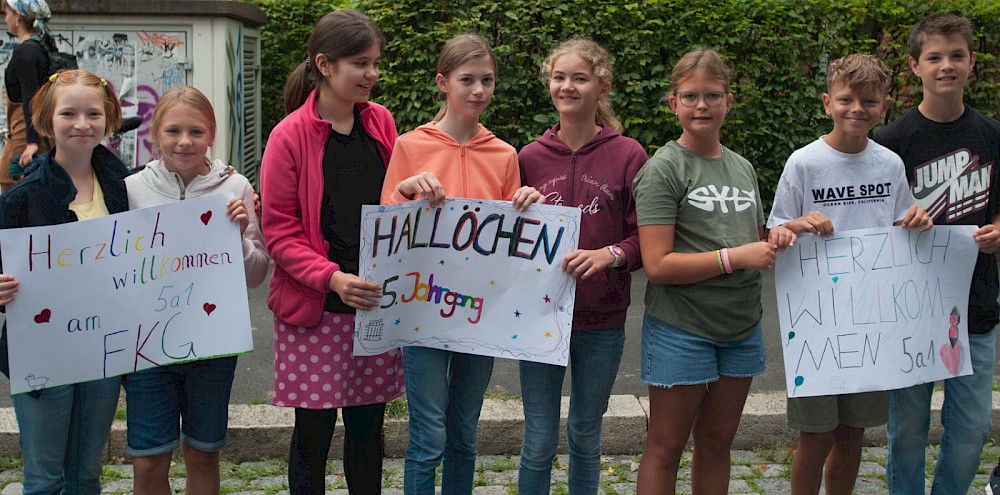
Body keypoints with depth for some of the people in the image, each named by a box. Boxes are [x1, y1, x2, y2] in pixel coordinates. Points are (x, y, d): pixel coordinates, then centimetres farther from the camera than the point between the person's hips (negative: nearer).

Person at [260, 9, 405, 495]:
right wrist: (332, 278, -22)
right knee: (314, 433, 6)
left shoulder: (381, 122, 5)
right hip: (314, 310, -4)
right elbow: (280, 232, -9)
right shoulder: (290, 136, -9)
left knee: (368, 427, 12)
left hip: (376, 304, 4)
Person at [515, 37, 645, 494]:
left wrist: (611, 254, -22)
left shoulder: (627, 154, -6)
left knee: (586, 434, 17)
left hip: (602, 321, -1)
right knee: (540, 440, 6)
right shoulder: (531, 157, 0)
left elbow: (646, 236, -5)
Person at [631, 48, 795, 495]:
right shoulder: (662, 170, -10)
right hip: (681, 329, -6)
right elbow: (657, 266, -18)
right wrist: (736, 257, -19)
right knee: (665, 449, 5)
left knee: (717, 444, 16)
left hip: (740, 327, 6)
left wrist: (774, 240, -1)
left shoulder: (743, 168, 11)